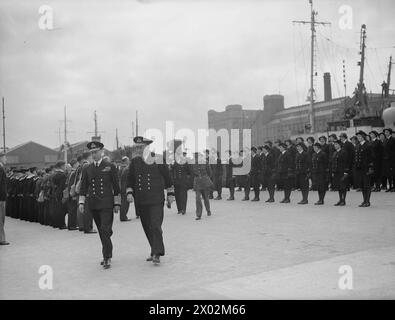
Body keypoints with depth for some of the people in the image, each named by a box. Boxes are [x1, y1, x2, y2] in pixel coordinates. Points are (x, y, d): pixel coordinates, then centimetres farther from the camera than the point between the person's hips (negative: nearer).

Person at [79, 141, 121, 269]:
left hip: (107, 203, -4)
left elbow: (116, 186, 3)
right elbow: (83, 187, 11)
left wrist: (117, 203, 0)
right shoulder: (86, 169, 10)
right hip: (93, 204, 4)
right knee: (102, 232, 11)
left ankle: (107, 258, -9)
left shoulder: (110, 166, 1)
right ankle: (107, 255, 23)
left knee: (105, 230, -12)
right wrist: (81, 202, 2)